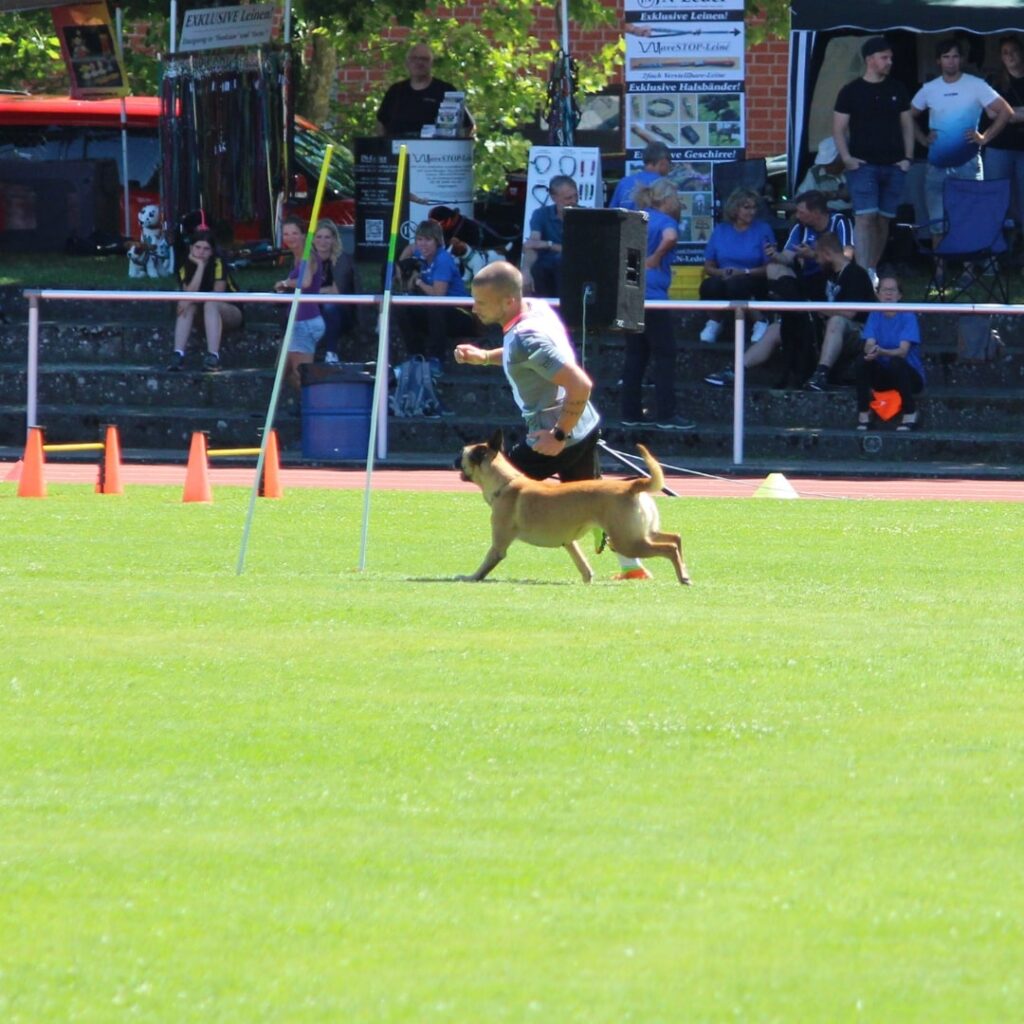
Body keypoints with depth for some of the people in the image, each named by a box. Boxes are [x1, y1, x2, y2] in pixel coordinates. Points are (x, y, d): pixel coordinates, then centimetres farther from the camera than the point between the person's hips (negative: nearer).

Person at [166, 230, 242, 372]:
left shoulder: (218, 264, -16)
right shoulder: (185, 268, -7)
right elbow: (189, 294, -23)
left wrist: (191, 300, -27)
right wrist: (200, 265, -25)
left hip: (230, 311, -4)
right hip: (204, 317, 4)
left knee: (210, 304, -34)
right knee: (186, 306, -25)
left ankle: (213, 356, -47)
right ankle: (178, 354, -37)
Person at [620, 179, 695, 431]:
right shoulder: (665, 221, -8)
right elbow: (670, 237, -31)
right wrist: (656, 258, -16)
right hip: (652, 295, -8)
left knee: (635, 355, 12)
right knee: (665, 355, -1)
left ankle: (631, 413, 12)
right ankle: (666, 415, -2)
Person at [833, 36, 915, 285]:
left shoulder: (898, 90, 10)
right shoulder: (851, 91, 0)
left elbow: (907, 124, 15)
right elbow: (839, 128, 2)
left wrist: (908, 157, 4)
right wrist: (847, 158, -10)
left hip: (893, 166, 4)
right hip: (863, 164, -4)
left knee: (884, 219, 6)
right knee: (865, 217, -15)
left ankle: (873, 269, 17)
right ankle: (862, 272, -21)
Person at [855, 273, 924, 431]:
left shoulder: (908, 317, -11)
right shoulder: (875, 316, 1)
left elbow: (903, 351, -23)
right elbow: (868, 345, -12)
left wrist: (882, 352, -43)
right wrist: (871, 350, -37)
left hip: (910, 376, -3)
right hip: (883, 377, 3)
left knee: (896, 362, -34)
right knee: (863, 360, -24)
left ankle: (910, 414, -18)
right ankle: (863, 416, -17)